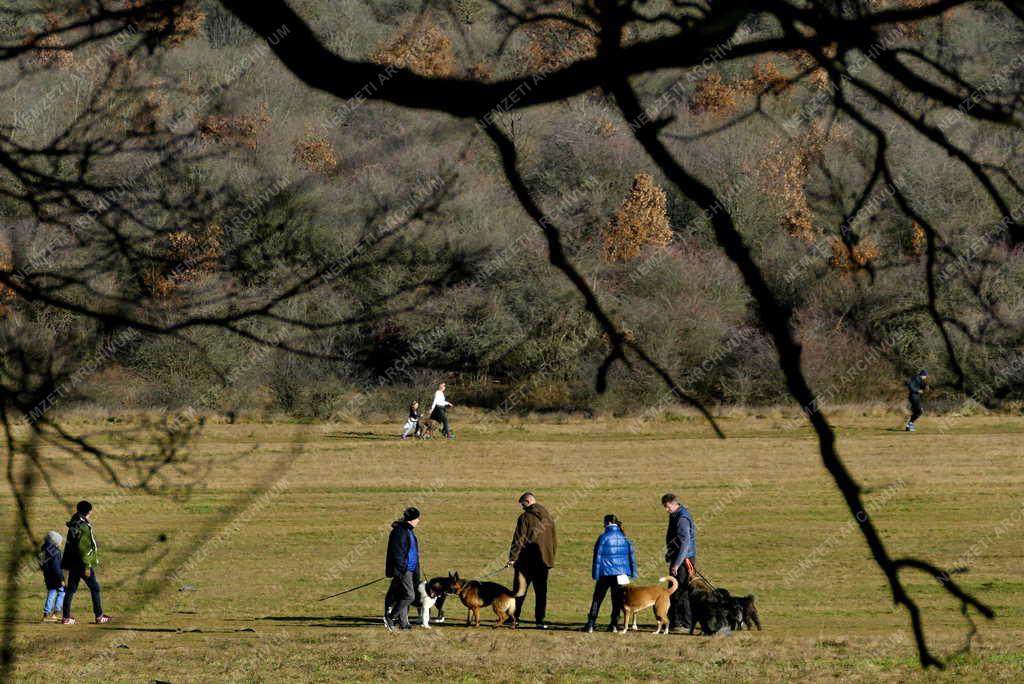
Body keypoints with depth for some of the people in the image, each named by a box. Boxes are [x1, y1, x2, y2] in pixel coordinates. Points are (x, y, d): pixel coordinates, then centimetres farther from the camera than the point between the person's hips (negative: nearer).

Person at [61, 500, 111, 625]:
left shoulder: (73, 525, 10)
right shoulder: (84, 527, -18)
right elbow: (82, 548, -23)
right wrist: (87, 566, -20)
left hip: (73, 563, 8)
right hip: (83, 564, -8)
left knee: (71, 589, 9)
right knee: (95, 588, 4)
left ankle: (66, 617, 7)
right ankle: (99, 616, 7)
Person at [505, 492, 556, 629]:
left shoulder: (525, 517, -9)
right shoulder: (548, 518, 9)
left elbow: (519, 540, -13)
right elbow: (554, 541, 16)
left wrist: (512, 557, -12)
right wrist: (551, 559, 22)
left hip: (526, 561, -4)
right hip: (544, 560, 4)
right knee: (541, 591, 5)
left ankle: (514, 617, 9)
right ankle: (540, 621, 0)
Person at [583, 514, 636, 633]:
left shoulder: (603, 537, -8)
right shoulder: (624, 538, 5)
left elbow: (598, 557, -7)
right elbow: (631, 555, 9)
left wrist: (595, 574, -3)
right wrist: (632, 573, 14)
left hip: (605, 573, -3)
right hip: (620, 573, 3)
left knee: (597, 599, 4)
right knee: (617, 600, 10)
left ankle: (590, 625, -1)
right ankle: (613, 625, 6)